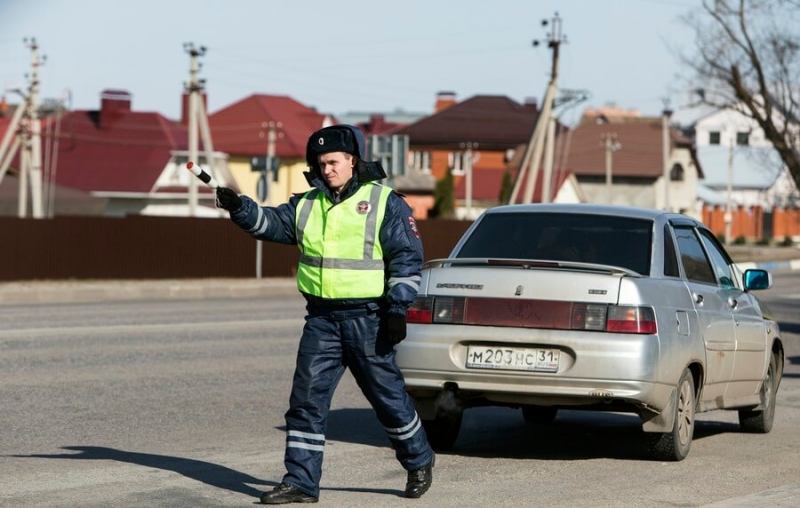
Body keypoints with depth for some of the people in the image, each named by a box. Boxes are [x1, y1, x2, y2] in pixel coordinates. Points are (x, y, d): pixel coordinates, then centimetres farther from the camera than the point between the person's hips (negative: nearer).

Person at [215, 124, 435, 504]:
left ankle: (419, 462, 26)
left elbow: (407, 257, -6)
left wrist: (397, 309, -13)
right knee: (307, 398, 0)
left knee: (388, 395, 5)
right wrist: (239, 208, -17)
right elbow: (272, 223, 2)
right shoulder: (308, 204, 11)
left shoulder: (384, 203, -5)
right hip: (322, 320, 5)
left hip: (367, 320, -4)